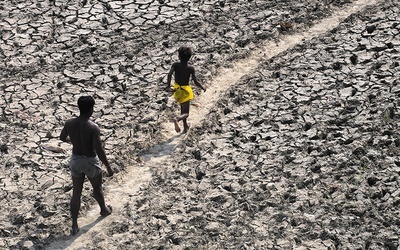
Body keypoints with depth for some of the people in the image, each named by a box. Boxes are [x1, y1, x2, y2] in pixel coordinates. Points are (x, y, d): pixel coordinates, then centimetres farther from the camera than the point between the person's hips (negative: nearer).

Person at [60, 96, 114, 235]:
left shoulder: (69, 123, -10)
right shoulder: (93, 128, -25)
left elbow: (62, 138, 10)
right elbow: (99, 150, -26)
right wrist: (108, 167, -16)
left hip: (75, 160, 4)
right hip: (90, 162, -4)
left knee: (76, 193, 13)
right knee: (97, 188, 24)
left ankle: (74, 226, 15)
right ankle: (104, 210, 51)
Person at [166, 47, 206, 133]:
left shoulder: (175, 65, -12)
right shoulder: (190, 68, -17)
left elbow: (169, 74, -27)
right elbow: (195, 82, -18)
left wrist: (168, 87, -19)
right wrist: (203, 87, 1)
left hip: (177, 89, 4)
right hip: (185, 90, -4)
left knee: (183, 109, 27)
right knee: (186, 113, 1)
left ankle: (185, 127, 38)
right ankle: (177, 119, -32)